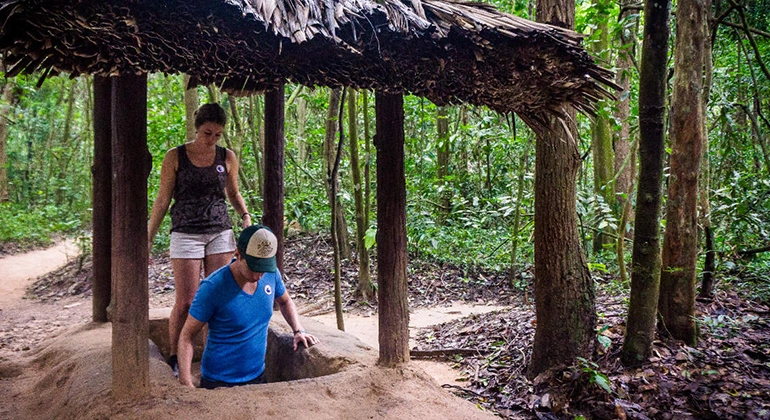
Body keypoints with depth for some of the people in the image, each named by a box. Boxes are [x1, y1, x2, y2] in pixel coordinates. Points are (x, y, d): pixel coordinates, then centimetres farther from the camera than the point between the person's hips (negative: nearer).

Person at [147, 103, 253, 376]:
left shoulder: (227, 158, 6)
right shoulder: (175, 157, -1)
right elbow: (162, 200, 3)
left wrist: (245, 216, 1)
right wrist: (148, 238, 1)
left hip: (221, 233, 3)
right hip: (186, 234, -2)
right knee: (185, 302, -2)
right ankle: (174, 358, 15)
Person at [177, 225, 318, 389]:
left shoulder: (271, 274, -7)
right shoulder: (212, 287, -22)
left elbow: (285, 302, 14)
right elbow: (187, 335, -16)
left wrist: (298, 331, -2)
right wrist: (186, 383, -27)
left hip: (257, 376, 5)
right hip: (218, 382, -5)